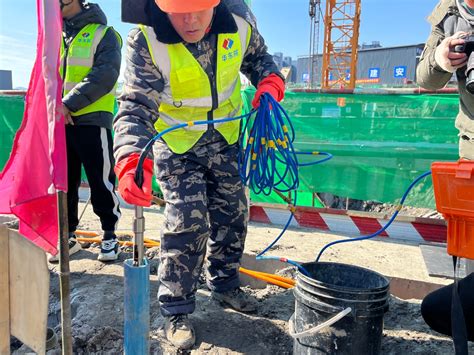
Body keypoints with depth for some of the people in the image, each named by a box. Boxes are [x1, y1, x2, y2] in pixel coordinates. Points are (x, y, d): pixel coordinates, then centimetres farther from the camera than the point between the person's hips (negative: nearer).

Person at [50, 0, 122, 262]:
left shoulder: (103, 34, 1)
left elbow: (103, 78, -12)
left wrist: (68, 104, -18)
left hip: (92, 121, -5)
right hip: (59, 121, 6)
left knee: (101, 181, -1)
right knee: (63, 181, 9)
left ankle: (109, 235, 14)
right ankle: (67, 236, 22)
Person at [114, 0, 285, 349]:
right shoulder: (146, 41, -26)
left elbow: (258, 57, 8)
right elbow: (136, 107, -33)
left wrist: (270, 81, -14)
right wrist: (132, 161, -50)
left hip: (224, 140, 5)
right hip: (176, 144, -4)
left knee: (233, 213, 12)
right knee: (188, 223, -11)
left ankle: (224, 283, 37)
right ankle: (176, 310, 11)